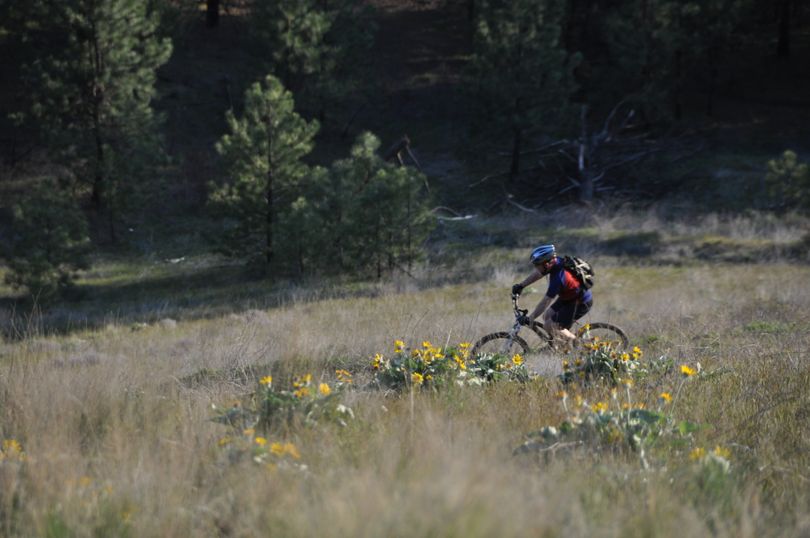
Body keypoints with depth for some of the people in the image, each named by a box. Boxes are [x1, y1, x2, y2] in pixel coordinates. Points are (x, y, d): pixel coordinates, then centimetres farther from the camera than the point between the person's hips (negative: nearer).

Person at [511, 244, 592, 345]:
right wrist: (521, 285, 11)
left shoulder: (558, 277, -33)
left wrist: (529, 319, -22)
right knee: (547, 317, 12)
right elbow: (537, 273, 10)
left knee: (550, 326, -8)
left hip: (580, 303, -9)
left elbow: (545, 302, -28)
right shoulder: (556, 262, -9)